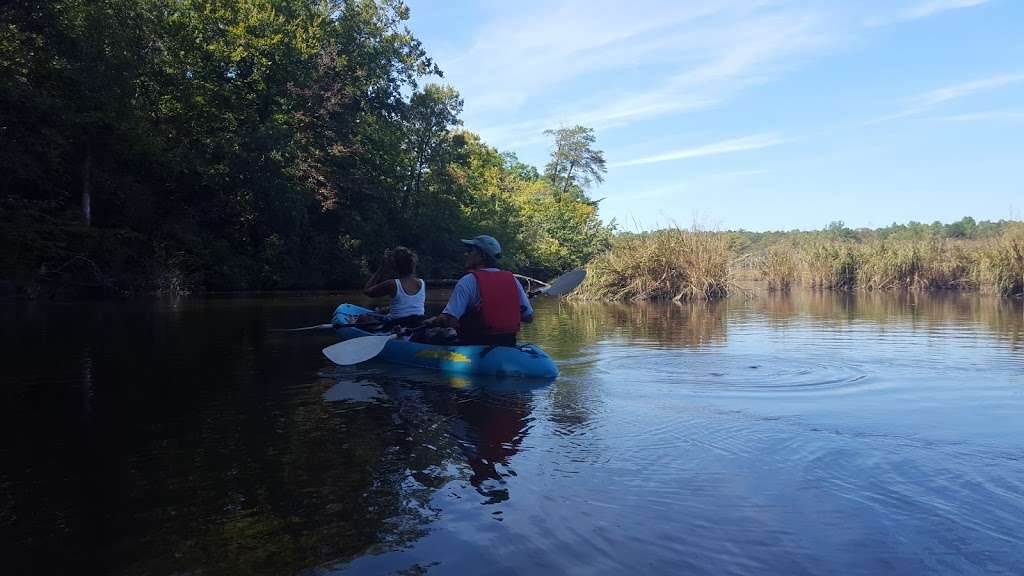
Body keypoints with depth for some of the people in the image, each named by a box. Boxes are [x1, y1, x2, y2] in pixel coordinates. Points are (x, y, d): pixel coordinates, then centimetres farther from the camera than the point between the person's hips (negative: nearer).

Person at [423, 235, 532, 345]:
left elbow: (449, 319, -18)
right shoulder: (512, 280, 5)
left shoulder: (468, 281, -10)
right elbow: (529, 317, 8)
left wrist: (430, 321, 2)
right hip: (508, 345, 6)